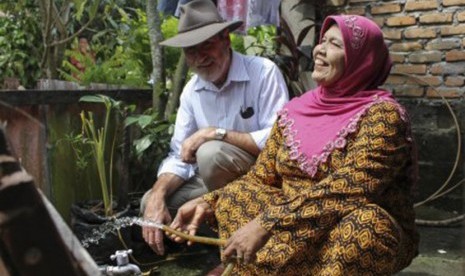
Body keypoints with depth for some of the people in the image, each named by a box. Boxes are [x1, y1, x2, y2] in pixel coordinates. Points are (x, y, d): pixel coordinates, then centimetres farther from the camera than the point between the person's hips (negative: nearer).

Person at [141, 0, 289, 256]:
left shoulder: (264, 72, -17)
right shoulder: (191, 90, 1)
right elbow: (180, 155, -1)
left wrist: (216, 133, -27)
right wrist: (157, 195, -20)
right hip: (220, 179, 6)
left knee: (211, 152, -31)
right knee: (152, 203, -8)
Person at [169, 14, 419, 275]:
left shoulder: (381, 114, -15)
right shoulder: (296, 110, 2)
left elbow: (347, 189, -28)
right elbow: (261, 178, 4)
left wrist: (266, 224, -33)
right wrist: (208, 204, -12)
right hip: (299, 227, 5)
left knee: (364, 224, -36)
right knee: (233, 197, -10)